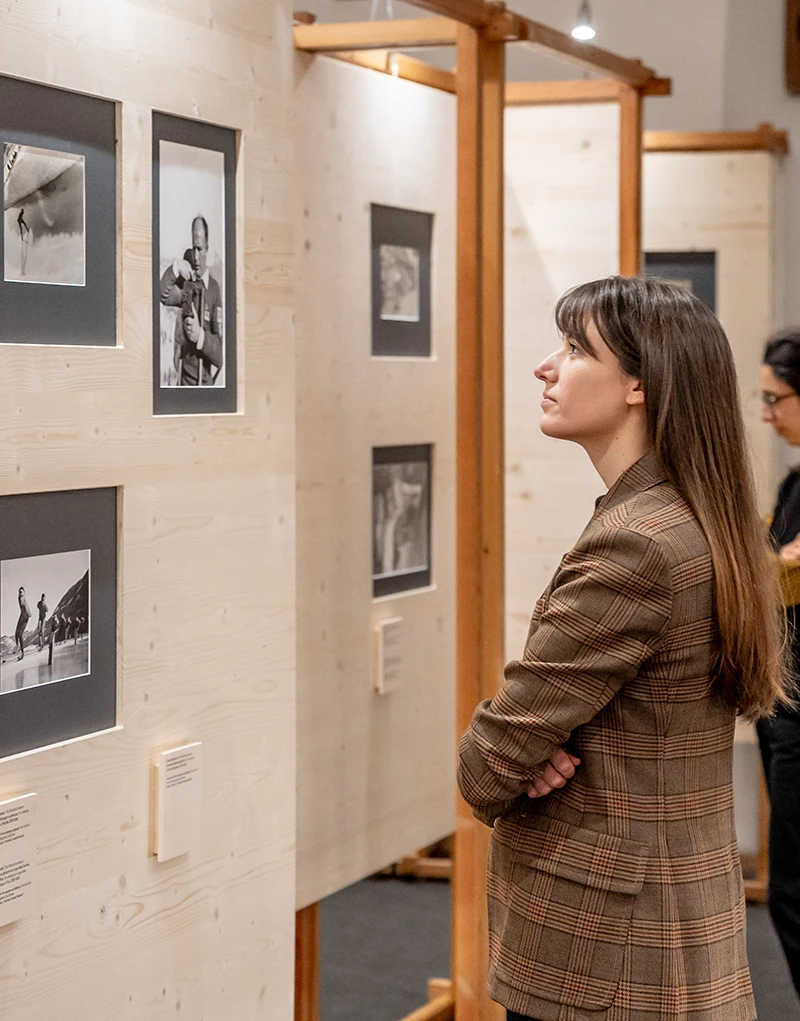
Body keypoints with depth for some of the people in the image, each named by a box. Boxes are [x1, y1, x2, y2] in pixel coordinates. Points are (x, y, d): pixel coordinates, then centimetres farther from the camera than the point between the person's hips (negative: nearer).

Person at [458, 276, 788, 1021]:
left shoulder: (633, 546, -24)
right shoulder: (705, 531, 7)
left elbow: (489, 764, -19)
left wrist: (492, 778, 2)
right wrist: (538, 756, -7)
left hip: (603, 957, -9)